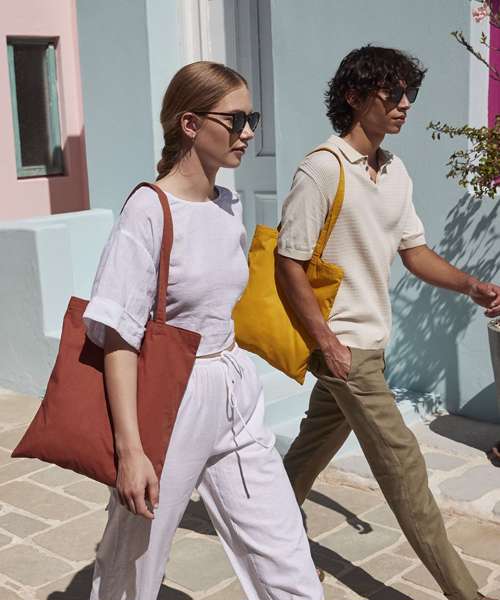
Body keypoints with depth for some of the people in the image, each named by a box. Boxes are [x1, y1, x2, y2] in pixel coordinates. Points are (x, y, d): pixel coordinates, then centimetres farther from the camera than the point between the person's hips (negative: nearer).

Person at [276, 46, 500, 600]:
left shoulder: (395, 171, 7)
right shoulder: (322, 169, -18)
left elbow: (415, 252, 11)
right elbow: (289, 263, -17)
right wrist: (326, 341, -18)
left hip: (370, 340, 8)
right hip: (343, 341, -8)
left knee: (316, 445, 21)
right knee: (402, 463, -2)